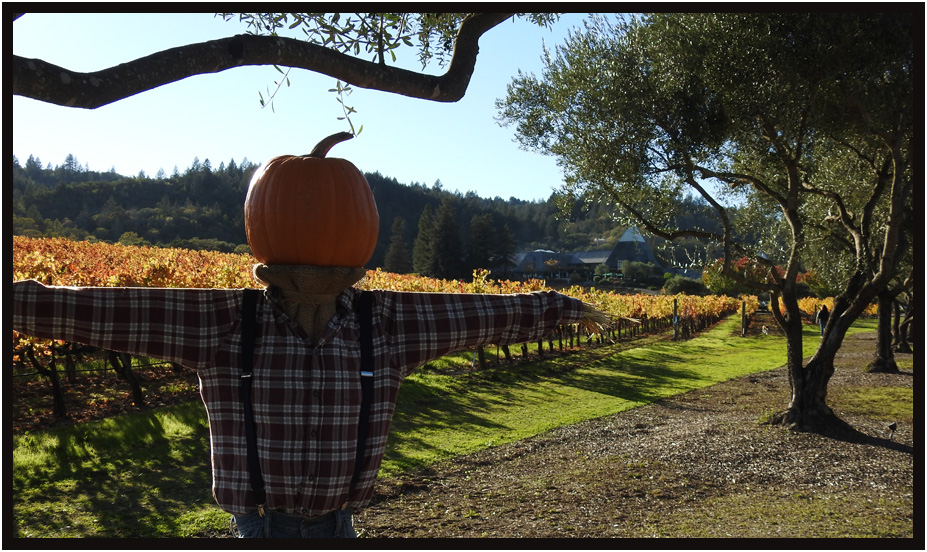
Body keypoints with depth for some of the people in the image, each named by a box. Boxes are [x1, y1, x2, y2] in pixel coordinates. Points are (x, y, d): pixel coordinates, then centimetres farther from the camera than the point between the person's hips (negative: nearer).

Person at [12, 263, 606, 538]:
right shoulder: (223, 321, -14)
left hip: (337, 530, 2)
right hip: (261, 529, -2)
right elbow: (85, 308, -14)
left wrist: (563, 305, 9)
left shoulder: (385, 321, -9)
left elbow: (487, 312, 0)